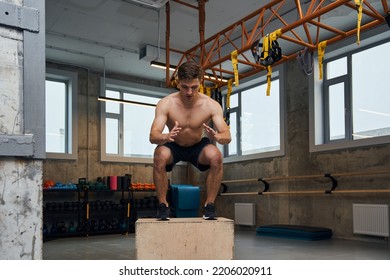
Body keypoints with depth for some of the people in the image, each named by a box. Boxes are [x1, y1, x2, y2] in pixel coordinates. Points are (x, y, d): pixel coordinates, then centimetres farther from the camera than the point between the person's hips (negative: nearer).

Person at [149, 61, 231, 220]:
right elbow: (152, 136, -33)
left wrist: (217, 137, -53)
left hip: (198, 147, 1)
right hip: (173, 147, 0)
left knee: (216, 157, -31)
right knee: (160, 156, -34)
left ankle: (209, 205, -12)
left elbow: (227, 137, -28)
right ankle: (163, 205, -15)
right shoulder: (166, 104, -25)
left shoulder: (211, 105, -23)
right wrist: (166, 137, -57)